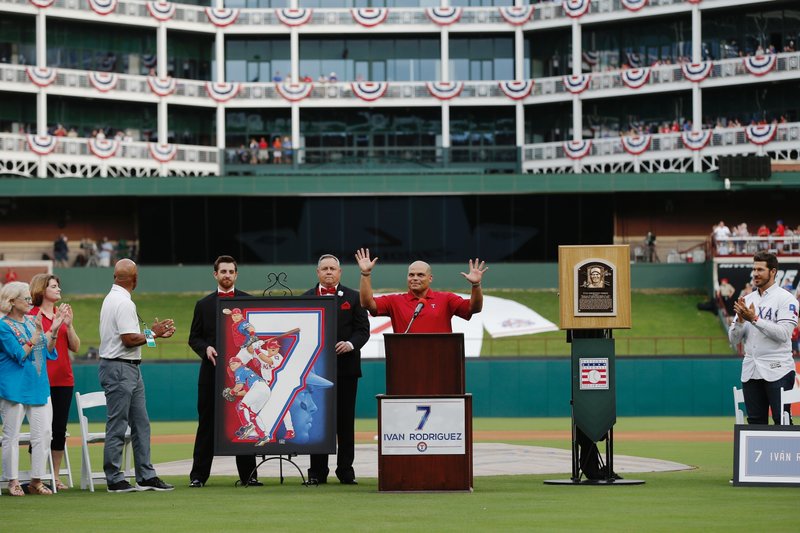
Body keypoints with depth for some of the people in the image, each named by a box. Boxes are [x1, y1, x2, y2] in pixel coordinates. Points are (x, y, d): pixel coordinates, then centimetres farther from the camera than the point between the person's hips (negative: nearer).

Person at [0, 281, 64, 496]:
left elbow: (48, 351, 10)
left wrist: (53, 331, -4)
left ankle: (37, 480, 8)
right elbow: (20, 355, -15)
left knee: (43, 433, 2)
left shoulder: (32, 321, 11)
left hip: (38, 386, 6)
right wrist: (37, 333, -18)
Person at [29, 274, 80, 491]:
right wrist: (57, 323, -20)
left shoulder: (62, 313, 13)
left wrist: (69, 324, -4)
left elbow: (75, 347, 9)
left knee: (60, 430, 6)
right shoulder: (32, 316, -5)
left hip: (63, 380, 6)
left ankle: (55, 477, 12)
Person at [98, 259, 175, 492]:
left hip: (130, 369, 11)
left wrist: (154, 333, 13)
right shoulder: (123, 303, -17)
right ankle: (114, 479, 1)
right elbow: (129, 340, -22)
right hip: (120, 369, -11)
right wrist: (152, 333, -8)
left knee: (141, 423, 11)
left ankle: (146, 476, 14)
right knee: (117, 427, -4)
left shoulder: (113, 298, 14)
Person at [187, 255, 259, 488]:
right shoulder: (204, 305, 11)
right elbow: (194, 338, 11)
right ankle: (198, 475, 4)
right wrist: (206, 348, -9)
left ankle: (248, 474, 5)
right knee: (207, 424, 2)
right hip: (211, 371, 1)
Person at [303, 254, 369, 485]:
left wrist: (350, 344, -16)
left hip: (345, 367, 0)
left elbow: (363, 329, 2)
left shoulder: (352, 297, 7)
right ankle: (317, 471, 6)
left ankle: (346, 470, 7)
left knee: (345, 421, 2)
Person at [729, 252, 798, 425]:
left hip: (777, 370, -6)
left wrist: (755, 319, -18)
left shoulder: (785, 298, -4)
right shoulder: (747, 300, 14)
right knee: (755, 422, 7)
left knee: (782, 421, -9)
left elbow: (783, 334, -16)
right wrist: (740, 319, -7)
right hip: (750, 371, 6)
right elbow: (734, 339, 12)